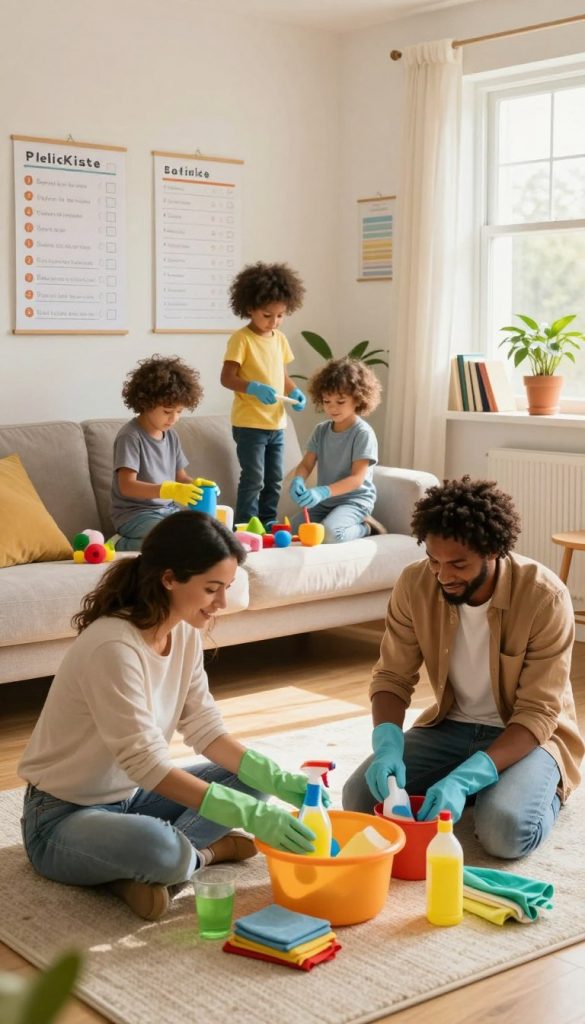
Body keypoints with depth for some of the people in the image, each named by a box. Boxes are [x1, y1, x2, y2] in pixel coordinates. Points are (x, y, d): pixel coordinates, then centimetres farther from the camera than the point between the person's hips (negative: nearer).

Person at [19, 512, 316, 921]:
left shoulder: (185, 633, -3)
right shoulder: (113, 646, -29)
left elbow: (206, 730, -2)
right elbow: (146, 764, -31)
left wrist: (278, 780, -16)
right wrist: (251, 816, -34)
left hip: (131, 795, 9)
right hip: (65, 817, -9)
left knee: (253, 780, 1)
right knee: (160, 848, -39)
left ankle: (139, 866, -8)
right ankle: (205, 850, -6)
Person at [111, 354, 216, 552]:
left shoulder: (171, 435, 10)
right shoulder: (130, 437, -14)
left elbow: (180, 477, 15)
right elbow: (127, 486, -22)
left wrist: (195, 484, -9)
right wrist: (169, 490, -34)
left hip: (168, 511, 8)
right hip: (136, 514, -8)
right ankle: (122, 545, -8)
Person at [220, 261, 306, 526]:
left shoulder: (280, 339, 10)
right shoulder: (241, 339, -12)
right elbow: (227, 378, -16)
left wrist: (295, 392, -2)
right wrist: (254, 388, -32)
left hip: (277, 423, 7)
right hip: (249, 423, -7)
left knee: (274, 479, 13)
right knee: (253, 479, -6)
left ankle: (268, 526, 24)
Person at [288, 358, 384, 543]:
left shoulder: (363, 433, -15)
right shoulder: (320, 430, 5)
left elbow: (357, 478, -21)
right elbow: (306, 465, 2)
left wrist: (323, 491, -35)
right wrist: (298, 481, -24)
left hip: (355, 500, -7)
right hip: (325, 501, 7)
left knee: (329, 534, -34)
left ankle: (364, 528, -1)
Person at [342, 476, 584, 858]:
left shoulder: (545, 597, -26)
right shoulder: (415, 584, -15)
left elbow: (538, 714, -25)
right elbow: (393, 677, -7)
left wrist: (464, 778, -38)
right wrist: (387, 745, -28)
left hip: (528, 734, -4)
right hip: (452, 725, 4)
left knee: (506, 830, -32)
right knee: (360, 797, -15)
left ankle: (543, 787, 6)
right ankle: (484, 785, 10)